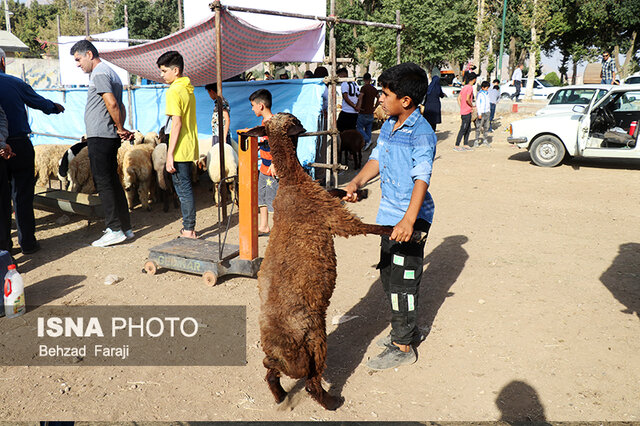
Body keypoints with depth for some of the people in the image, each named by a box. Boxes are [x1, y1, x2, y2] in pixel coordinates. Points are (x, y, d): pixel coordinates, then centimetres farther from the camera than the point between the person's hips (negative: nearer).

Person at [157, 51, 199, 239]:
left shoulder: (174, 91, -14)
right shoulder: (188, 88, 13)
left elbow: (176, 123, -19)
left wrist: (170, 154, -19)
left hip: (180, 150, -9)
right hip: (190, 147, 9)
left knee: (183, 189, -3)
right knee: (186, 188, 15)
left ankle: (188, 231, 3)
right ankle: (190, 227, 22)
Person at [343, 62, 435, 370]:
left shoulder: (421, 133, -18)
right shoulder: (388, 126, 9)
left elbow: (422, 178, -27)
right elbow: (377, 160, 15)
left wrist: (409, 220, -37)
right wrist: (356, 183, -3)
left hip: (410, 220, -9)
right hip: (389, 215, 9)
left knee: (402, 281, -1)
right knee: (388, 274, 18)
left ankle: (403, 347, 14)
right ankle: (408, 330, 36)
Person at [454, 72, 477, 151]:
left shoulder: (464, 87, 13)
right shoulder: (470, 87, -13)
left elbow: (458, 98, 14)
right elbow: (467, 99, -23)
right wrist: (472, 106, -9)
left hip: (463, 111, 9)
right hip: (467, 112, -9)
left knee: (468, 129, 14)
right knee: (463, 130, -6)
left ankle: (466, 145, 17)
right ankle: (456, 146, -4)